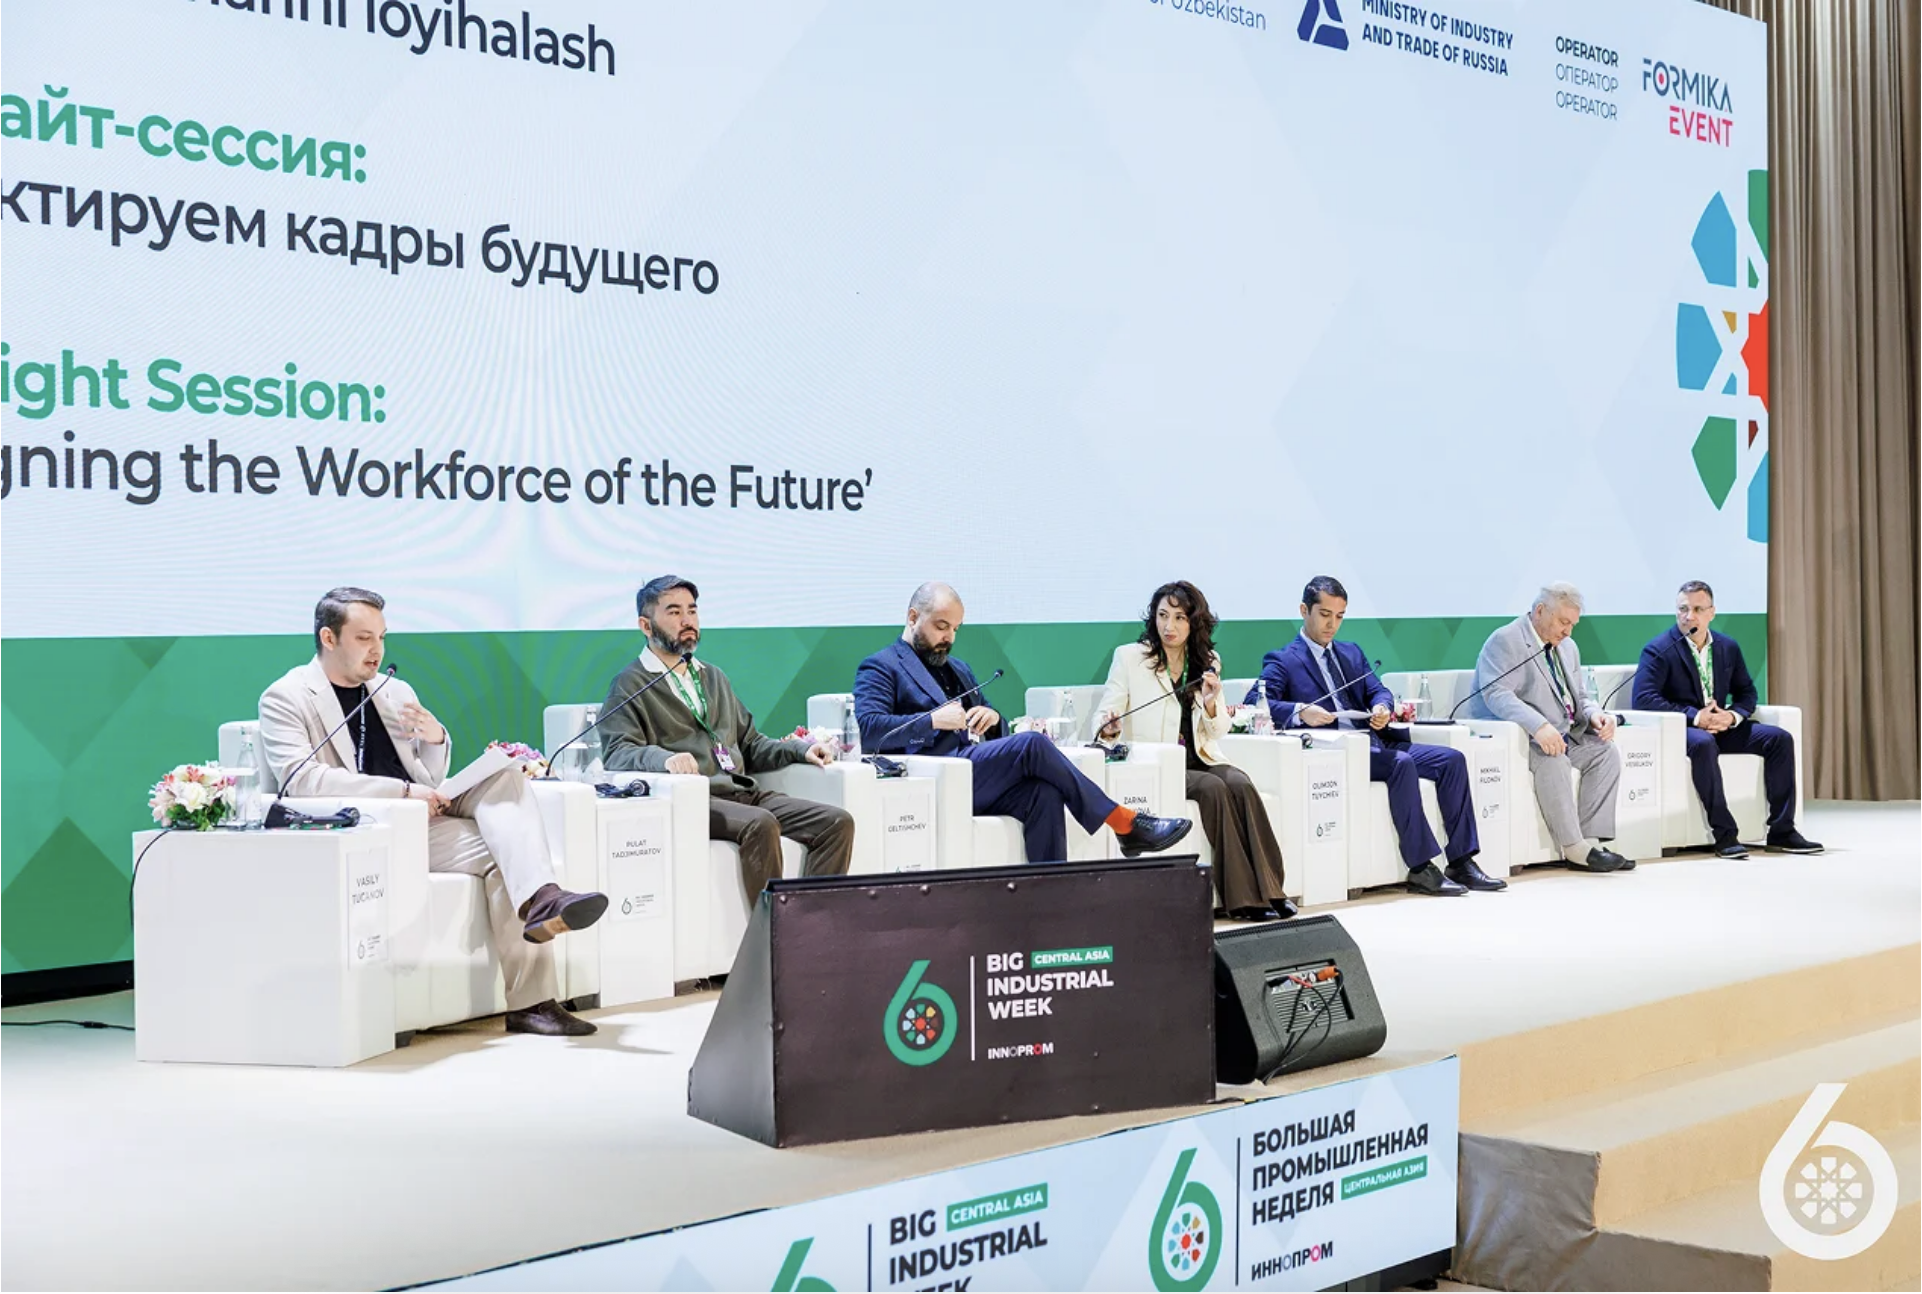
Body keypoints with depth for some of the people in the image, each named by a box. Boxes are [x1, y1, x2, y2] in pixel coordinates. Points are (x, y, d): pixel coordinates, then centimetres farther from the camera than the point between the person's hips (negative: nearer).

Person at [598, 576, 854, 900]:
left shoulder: (712, 676, 28)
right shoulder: (630, 685, 6)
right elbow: (617, 753, -11)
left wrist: (800, 749, 12)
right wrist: (665, 758, -32)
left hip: (743, 793, 7)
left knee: (837, 822, -15)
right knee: (761, 824, -36)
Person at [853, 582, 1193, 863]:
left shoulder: (958, 669, 29)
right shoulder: (879, 667, 7)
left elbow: (997, 734, 28)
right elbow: (867, 728, -11)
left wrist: (992, 718, 3)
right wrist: (932, 720, -21)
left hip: (976, 781, 7)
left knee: (1043, 793, -26)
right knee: (1033, 745, -24)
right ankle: (1126, 824, -18)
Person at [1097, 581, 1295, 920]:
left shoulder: (1208, 663, 13)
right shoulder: (1129, 657, 3)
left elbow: (1219, 731, 12)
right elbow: (1106, 714, 0)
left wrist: (1211, 705, -10)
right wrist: (1108, 727, -24)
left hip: (1200, 760, 4)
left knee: (1241, 785, -27)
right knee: (1214, 789, -30)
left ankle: (1266, 890, -29)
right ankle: (1242, 897, -29)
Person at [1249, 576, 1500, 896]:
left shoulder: (1351, 653, 25)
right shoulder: (1283, 661, 4)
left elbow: (1377, 691, 15)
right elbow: (1255, 703, -11)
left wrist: (1382, 707, -10)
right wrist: (1300, 712, -28)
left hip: (1373, 742, 7)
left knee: (1452, 759, -8)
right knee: (1401, 763, -32)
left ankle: (1461, 862, -9)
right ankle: (1421, 869, -29)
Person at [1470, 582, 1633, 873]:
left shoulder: (1568, 647, 18)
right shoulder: (1505, 641, -11)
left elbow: (1580, 697, 22)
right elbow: (1497, 694, -25)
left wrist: (1596, 714, -4)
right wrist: (1539, 726, -39)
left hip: (1563, 735, 9)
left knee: (1606, 750, -13)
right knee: (1553, 759, -34)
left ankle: (1592, 840, -15)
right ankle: (1574, 849, -28)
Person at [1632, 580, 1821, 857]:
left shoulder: (1728, 647, 11)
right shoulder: (1659, 650, -7)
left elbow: (1747, 693, 15)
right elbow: (1644, 698, -18)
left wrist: (1732, 715, -10)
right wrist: (1694, 716, -24)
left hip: (1720, 726, 6)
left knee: (1780, 738, -11)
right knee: (1703, 743, -39)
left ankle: (1781, 831, -9)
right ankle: (1724, 834, -35)